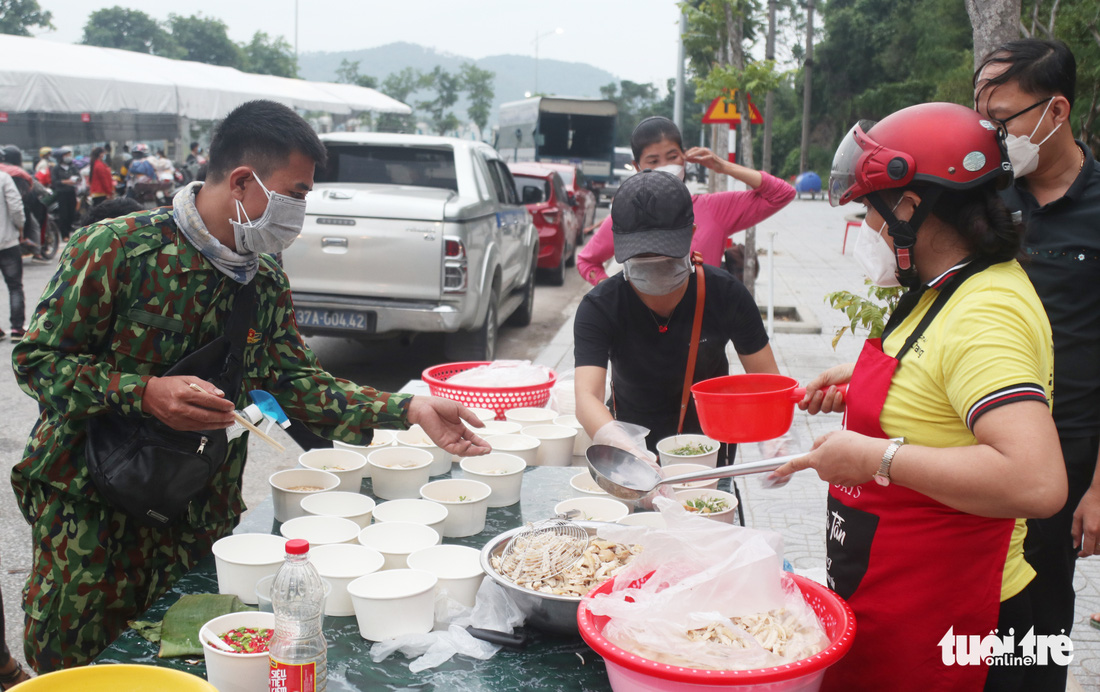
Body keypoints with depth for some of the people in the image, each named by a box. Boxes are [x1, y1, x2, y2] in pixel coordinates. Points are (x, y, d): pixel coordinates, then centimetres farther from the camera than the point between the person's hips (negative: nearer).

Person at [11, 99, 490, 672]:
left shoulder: (266, 281, 2)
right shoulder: (118, 248, -16)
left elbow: (294, 380, 0)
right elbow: (36, 358, -12)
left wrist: (408, 409, -11)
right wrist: (146, 394, -27)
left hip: (202, 516, 5)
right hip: (92, 512, -4)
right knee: (73, 670, 8)